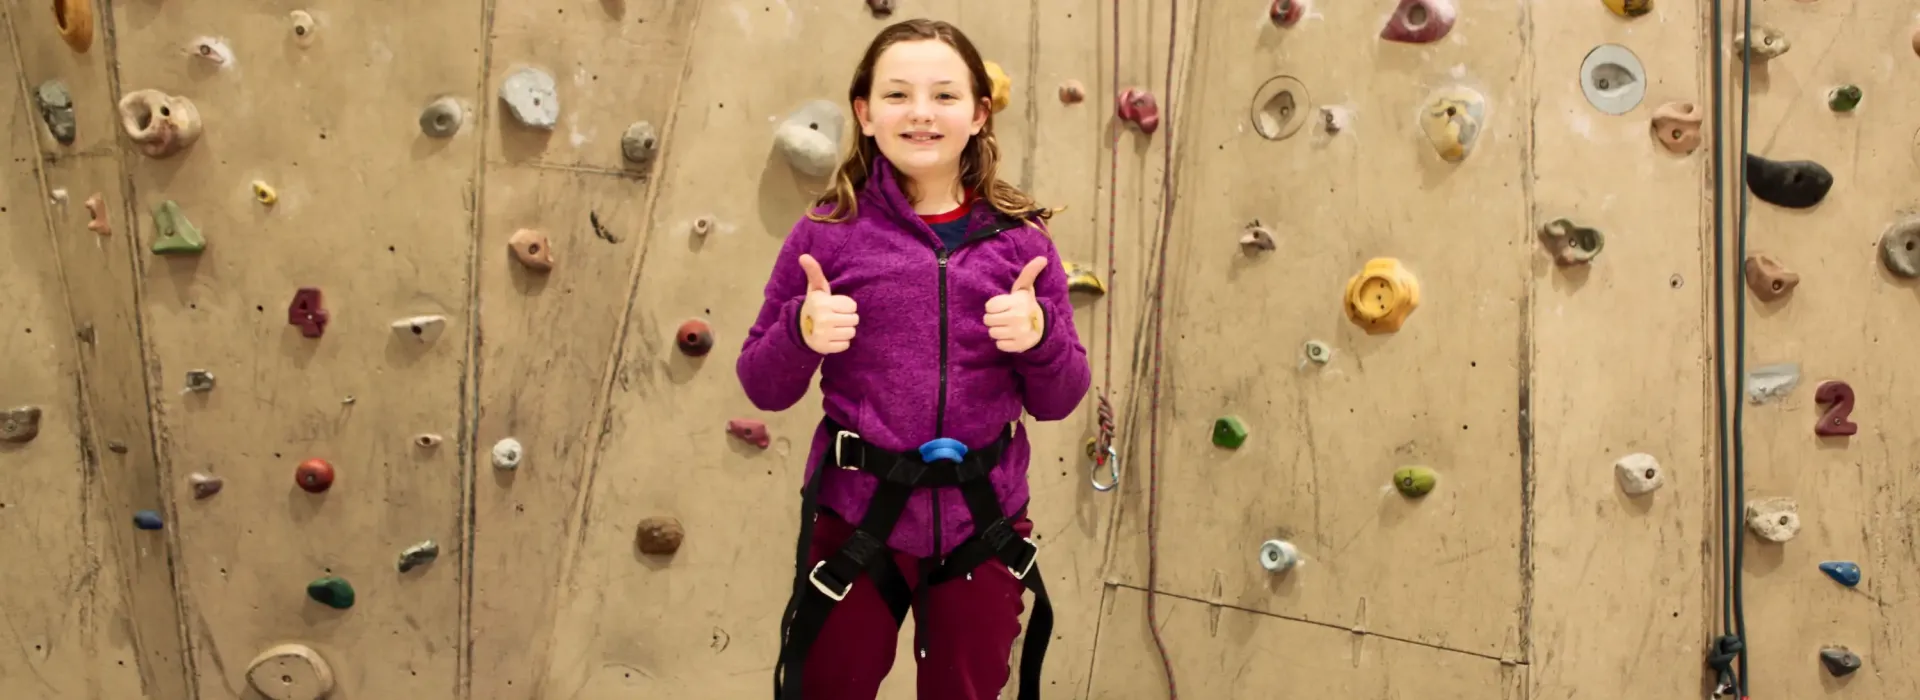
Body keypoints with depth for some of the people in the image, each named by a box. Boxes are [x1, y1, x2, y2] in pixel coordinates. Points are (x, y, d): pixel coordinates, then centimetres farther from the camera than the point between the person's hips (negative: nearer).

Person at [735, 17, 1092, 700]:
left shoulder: (1019, 240, -2)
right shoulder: (828, 234, -6)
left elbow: (1058, 401, 2)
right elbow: (764, 387, -1)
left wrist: (1039, 335, -17)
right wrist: (802, 333, -20)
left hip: (983, 527, 1)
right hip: (856, 518, -1)